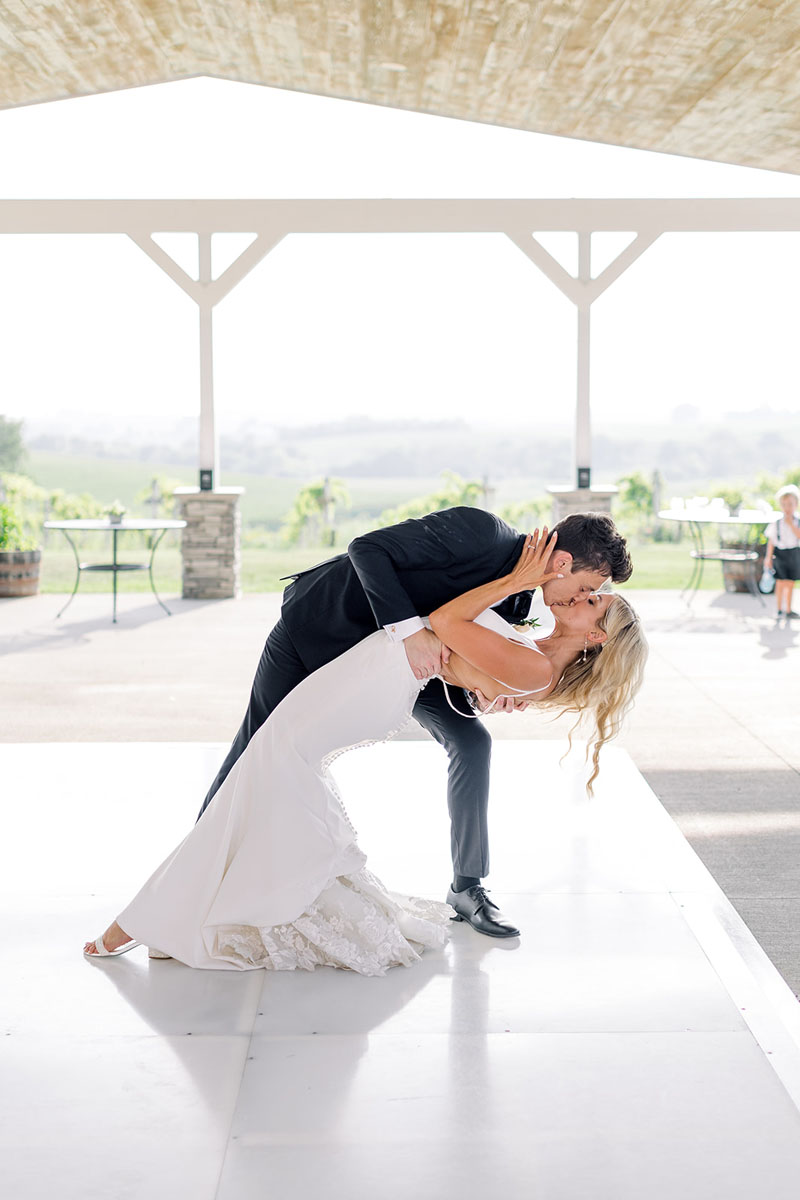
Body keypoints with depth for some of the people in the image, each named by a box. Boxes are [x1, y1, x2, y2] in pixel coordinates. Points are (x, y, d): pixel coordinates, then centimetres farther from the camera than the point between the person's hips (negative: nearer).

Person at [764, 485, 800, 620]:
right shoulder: (776, 524, -5)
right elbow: (771, 542, -2)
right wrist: (768, 558, -5)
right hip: (780, 554, -1)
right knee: (780, 583, 0)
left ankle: (789, 610, 21)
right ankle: (779, 610, 13)